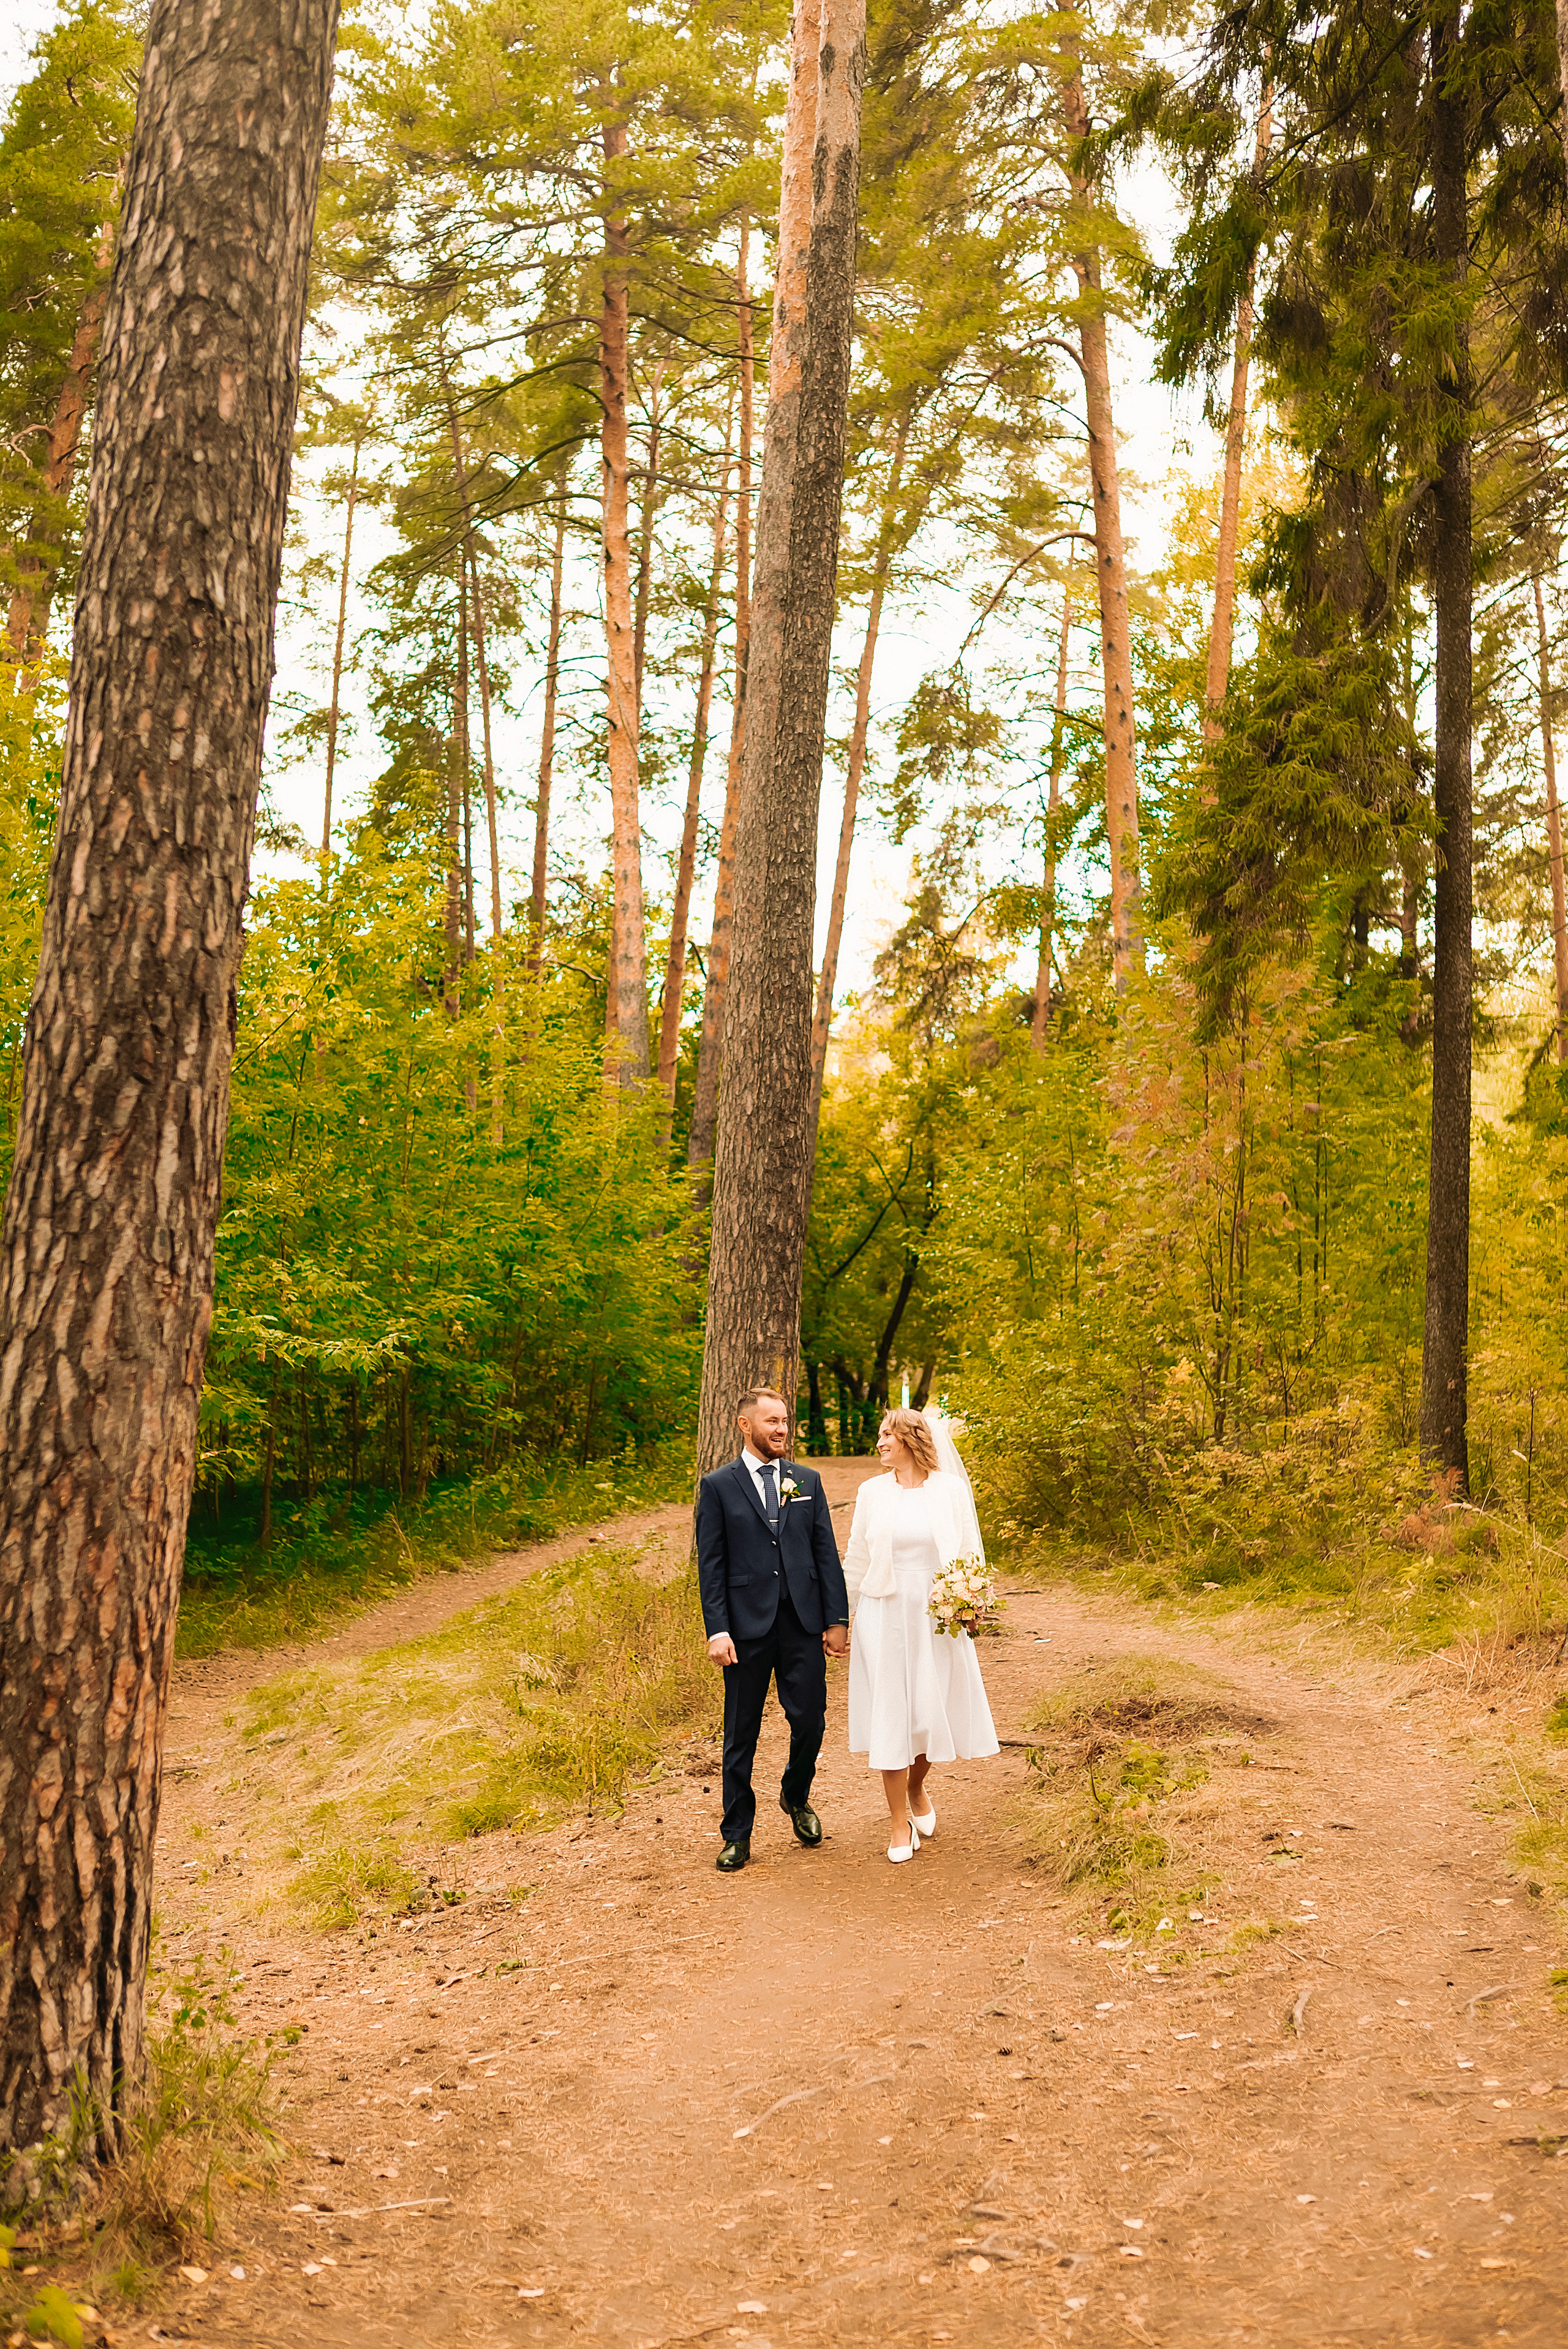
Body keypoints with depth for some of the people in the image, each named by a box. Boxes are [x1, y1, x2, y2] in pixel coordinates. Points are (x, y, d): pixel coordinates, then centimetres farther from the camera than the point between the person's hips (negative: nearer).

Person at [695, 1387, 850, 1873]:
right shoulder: (718, 1486, 0)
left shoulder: (807, 1481, 9)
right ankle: (737, 1834, 19)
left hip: (803, 1623, 2)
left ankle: (796, 1797, 34)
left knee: (810, 1722, 4)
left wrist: (837, 1619, 2)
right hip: (747, 1627, -2)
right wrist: (717, 1630, -11)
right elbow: (711, 1565, -3)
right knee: (741, 1733, 6)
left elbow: (827, 1554, 8)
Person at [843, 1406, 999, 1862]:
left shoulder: (950, 1489, -2)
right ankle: (901, 1823, 14)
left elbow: (970, 1552, 3)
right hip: (884, 1615, 1)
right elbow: (856, 1560, 8)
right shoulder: (872, 1492, 2)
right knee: (889, 1713, 2)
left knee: (933, 1709, 8)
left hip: (937, 1616, 0)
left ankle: (917, 1787, 38)